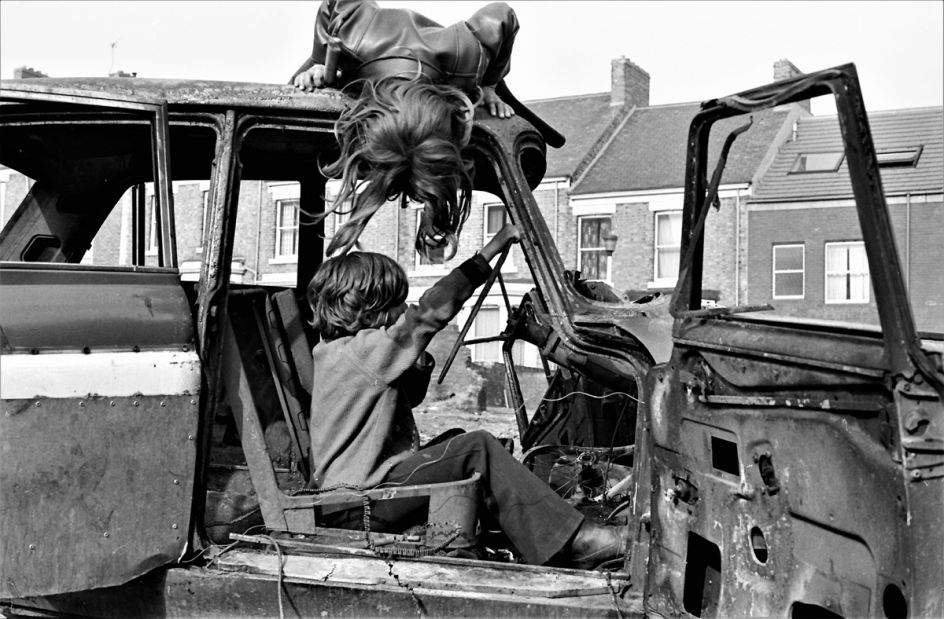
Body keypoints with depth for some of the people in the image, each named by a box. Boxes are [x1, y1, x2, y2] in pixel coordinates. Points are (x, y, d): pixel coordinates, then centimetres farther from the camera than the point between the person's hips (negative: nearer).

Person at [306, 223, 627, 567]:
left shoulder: (350, 353, 15)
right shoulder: (362, 350, -16)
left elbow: (409, 397, 26)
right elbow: (430, 311, -21)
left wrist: (421, 367, 4)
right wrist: (489, 252, -17)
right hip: (365, 497, -11)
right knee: (477, 449, -18)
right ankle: (569, 542, -16)